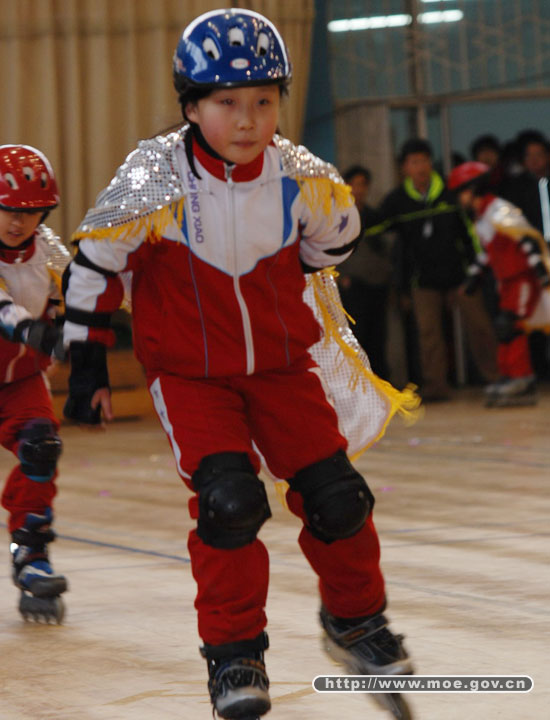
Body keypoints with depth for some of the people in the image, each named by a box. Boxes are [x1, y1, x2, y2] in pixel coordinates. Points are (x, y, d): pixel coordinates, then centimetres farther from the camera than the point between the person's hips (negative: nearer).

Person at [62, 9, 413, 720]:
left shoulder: (302, 180, -12)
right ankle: (233, 652, -2)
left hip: (281, 361, 3)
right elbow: (94, 260, -7)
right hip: (188, 371, -3)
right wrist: (87, 362, -4)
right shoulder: (155, 179, -19)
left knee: (334, 494, -2)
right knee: (227, 498, -19)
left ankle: (355, 616, 25)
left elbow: (333, 237, 12)